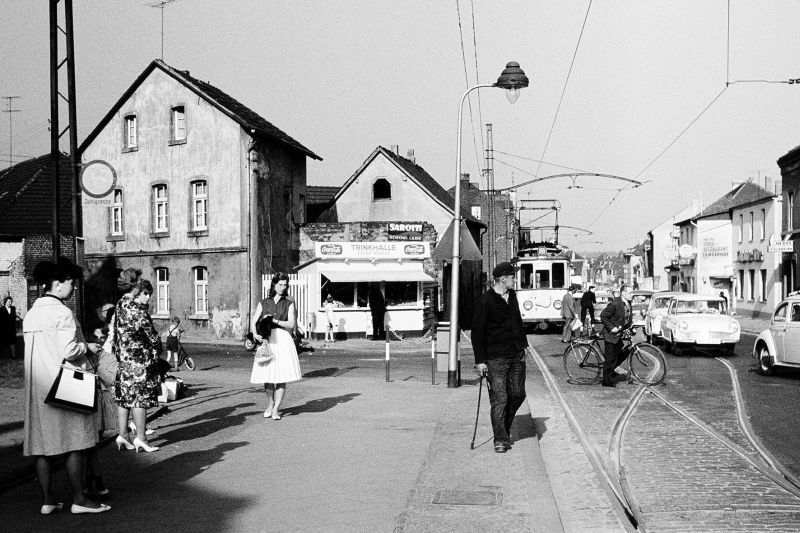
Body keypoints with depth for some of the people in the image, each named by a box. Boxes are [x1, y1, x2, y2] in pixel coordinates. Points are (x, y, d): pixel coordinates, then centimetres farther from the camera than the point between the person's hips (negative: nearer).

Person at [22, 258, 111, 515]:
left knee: (43, 445, 9)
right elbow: (68, 351, -21)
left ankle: (47, 500, 15)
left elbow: (38, 349, 13)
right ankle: (79, 499, 5)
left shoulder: (30, 314, 10)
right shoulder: (62, 313, -14)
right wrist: (87, 347, -3)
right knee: (76, 445, 1)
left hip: (37, 388, 8)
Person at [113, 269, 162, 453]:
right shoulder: (136, 308, -14)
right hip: (139, 358, -9)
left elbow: (117, 335, 17)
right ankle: (140, 437, -3)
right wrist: (156, 348, 0)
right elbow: (149, 330, -14)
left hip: (124, 359, 9)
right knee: (140, 396, -5)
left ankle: (123, 435, 15)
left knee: (124, 396, 11)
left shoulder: (120, 305, 14)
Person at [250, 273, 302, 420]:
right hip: (266, 340, 1)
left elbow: (291, 324, -2)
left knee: (282, 375, -7)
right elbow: (253, 322, 4)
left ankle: (276, 409, -3)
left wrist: (274, 320, -13)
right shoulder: (263, 303, 10)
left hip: (283, 339, -1)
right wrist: (255, 334, -14)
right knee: (266, 375, 3)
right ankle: (270, 404, 23)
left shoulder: (289, 303, 8)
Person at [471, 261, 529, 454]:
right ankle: (500, 440, 1)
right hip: (496, 358, -7)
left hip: (517, 355, 7)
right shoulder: (486, 301, -12)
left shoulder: (512, 296, 11)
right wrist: (480, 361, -14)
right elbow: (477, 332, -11)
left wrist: (523, 344, 20)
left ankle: (505, 428, 30)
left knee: (518, 394, 9)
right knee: (499, 399, -6)